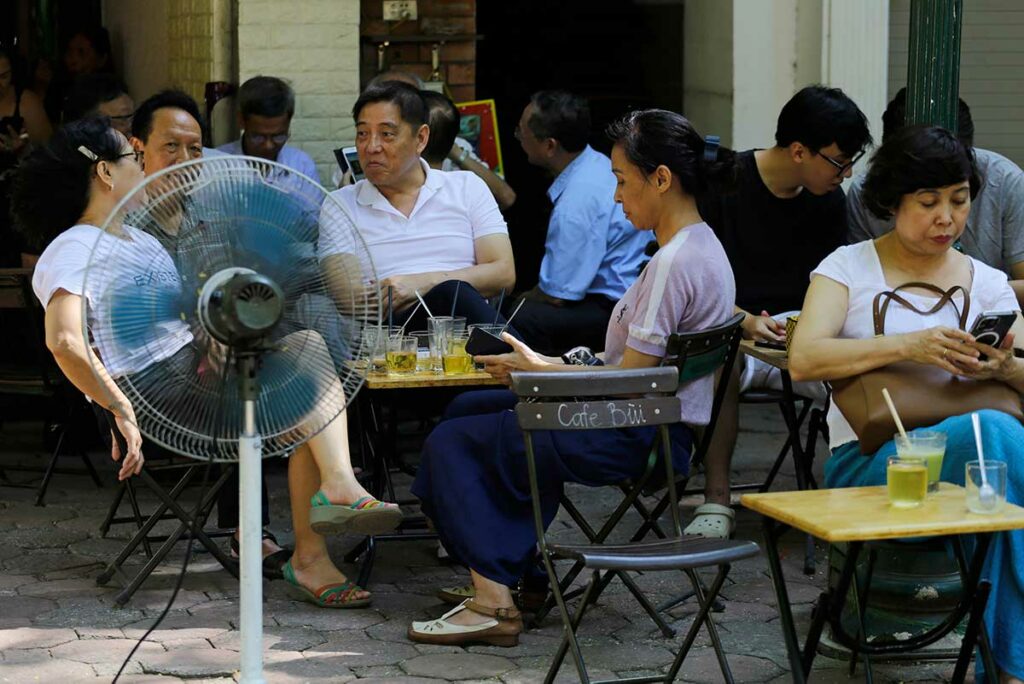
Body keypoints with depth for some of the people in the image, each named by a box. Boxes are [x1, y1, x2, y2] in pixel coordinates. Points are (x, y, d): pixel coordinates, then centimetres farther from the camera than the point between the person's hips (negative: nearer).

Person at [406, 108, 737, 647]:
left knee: (451, 442, -3)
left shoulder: (675, 264, -22)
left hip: (638, 440, -11)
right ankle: (512, 571, 16)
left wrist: (539, 369, -10)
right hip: (650, 425, 11)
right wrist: (557, 365, 8)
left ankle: (493, 602, -7)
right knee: (469, 408, 19)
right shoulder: (700, 245, 10)